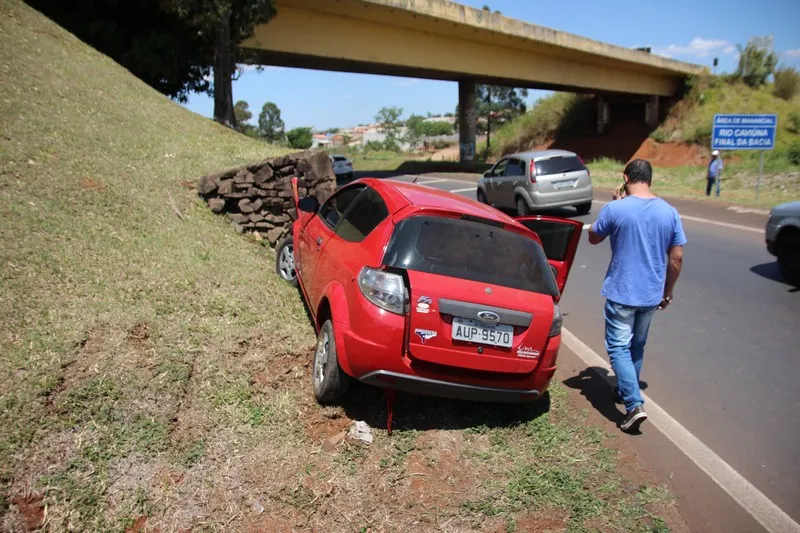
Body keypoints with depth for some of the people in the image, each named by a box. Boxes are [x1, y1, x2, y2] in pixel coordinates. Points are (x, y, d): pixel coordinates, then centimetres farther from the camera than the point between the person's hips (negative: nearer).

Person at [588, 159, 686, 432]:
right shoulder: (669, 212, -2)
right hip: (652, 294, 5)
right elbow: (677, 258, 2)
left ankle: (634, 405, -10)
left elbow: (593, 238, 2)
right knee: (637, 346, 21)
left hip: (621, 293, -5)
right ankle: (627, 389, 38)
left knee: (619, 347, 2)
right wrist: (668, 291, 14)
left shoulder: (615, 209, -15)